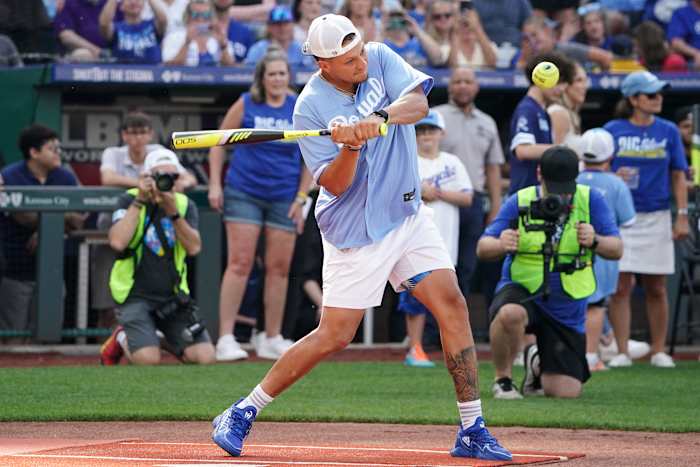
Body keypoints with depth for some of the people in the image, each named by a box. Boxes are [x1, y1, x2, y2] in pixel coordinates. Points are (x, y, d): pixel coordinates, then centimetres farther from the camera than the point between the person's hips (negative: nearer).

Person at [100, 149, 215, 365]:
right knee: (149, 360, -24)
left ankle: (165, 340, 19)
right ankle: (122, 340, 12)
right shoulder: (129, 201, -3)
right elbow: (118, 242, -21)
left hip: (173, 297, 4)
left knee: (205, 358, -11)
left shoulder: (185, 205, 5)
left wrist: (173, 212, -21)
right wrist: (140, 201, -18)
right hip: (136, 296, -4)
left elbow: (194, 247, -11)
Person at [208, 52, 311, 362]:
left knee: (279, 268, 4)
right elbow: (219, 143, 5)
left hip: (284, 199, 2)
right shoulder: (246, 105, -1)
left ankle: (272, 340, 14)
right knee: (240, 263, -8)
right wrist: (214, 185, -1)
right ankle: (226, 339, -8)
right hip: (243, 194, -2)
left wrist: (301, 198, 1)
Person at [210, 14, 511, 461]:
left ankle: (472, 431, 1)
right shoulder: (311, 108, -15)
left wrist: (380, 116, -37)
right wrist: (351, 147, -37)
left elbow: (418, 103, -19)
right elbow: (335, 185, -18)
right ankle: (242, 414, 7)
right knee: (334, 336, -6)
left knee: (453, 306, -5)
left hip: (408, 214, 5)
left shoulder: (379, 58, -3)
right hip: (357, 231, -5)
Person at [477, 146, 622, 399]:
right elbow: (482, 248, -9)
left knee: (565, 392, -4)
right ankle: (503, 379, -11)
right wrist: (501, 245, -33)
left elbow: (617, 250, -7)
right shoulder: (519, 202, -7)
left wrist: (595, 241, -30)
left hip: (567, 308, 2)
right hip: (521, 290, -2)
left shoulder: (591, 200, -4)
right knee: (509, 313, -40)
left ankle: (537, 362, 34)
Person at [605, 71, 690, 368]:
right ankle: (622, 352, 0)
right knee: (621, 286, -4)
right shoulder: (613, 131, 2)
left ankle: (659, 351, 12)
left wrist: (682, 216, 0)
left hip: (656, 218, 1)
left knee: (656, 288, 5)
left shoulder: (668, 131, 6)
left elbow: (678, 176, 7)